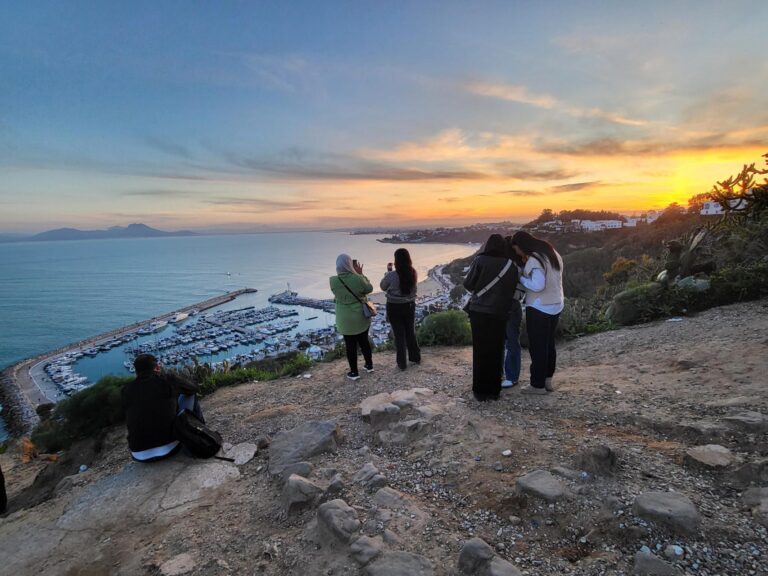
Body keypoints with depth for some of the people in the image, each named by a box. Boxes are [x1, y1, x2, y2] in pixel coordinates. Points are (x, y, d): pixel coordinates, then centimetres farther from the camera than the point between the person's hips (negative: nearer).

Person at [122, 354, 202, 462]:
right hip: (169, 448, -3)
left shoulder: (126, 390, 5)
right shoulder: (167, 378, -4)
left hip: (140, 456, 3)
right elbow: (193, 388, 15)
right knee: (190, 395, 16)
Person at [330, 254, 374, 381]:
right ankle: (369, 365, 34)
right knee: (364, 341, 19)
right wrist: (361, 274, 4)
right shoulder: (358, 279, -18)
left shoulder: (333, 281, -16)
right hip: (361, 317, 1)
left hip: (345, 319, -1)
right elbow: (369, 289, 0)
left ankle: (354, 372, 21)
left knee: (350, 345, 11)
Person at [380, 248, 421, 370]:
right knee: (411, 332, 21)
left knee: (399, 335, 9)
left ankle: (402, 363, 18)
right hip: (409, 306, 4)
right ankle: (415, 357, 35)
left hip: (395, 308, -4)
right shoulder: (413, 273, -10)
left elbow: (383, 286, -4)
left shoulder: (391, 275, -23)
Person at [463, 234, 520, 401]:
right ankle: (494, 390, 19)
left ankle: (481, 391, 12)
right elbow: (512, 291, 8)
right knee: (496, 352, 12)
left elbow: (468, 284, -3)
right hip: (500, 314, 2)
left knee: (480, 351, 6)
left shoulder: (480, 260, -7)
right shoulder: (512, 266, 1)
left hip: (479, 312, -2)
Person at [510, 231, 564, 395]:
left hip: (539, 308, -9)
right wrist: (526, 272, 5)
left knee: (537, 347, 1)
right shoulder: (551, 253, 8)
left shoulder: (534, 259, -20)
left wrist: (521, 278, -13)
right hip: (555, 306, 9)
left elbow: (538, 285, -27)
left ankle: (538, 385, 10)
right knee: (549, 345, 17)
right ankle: (547, 380, 27)